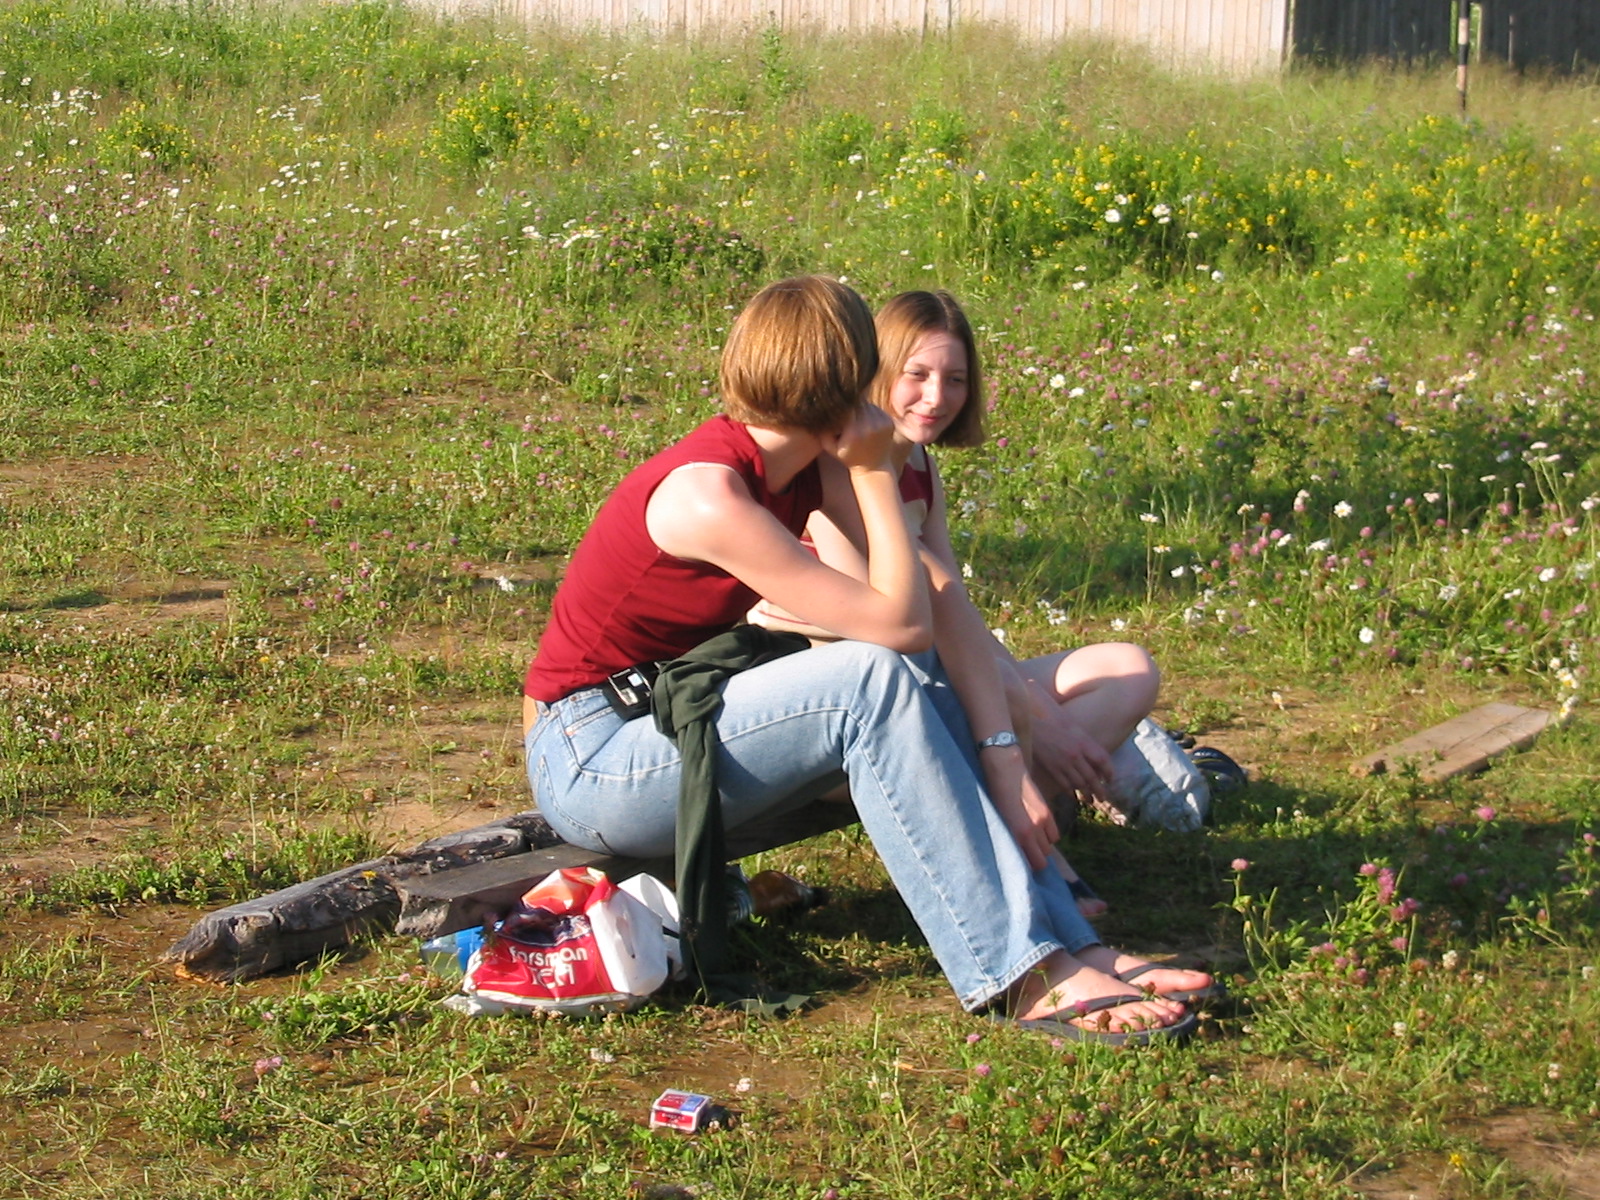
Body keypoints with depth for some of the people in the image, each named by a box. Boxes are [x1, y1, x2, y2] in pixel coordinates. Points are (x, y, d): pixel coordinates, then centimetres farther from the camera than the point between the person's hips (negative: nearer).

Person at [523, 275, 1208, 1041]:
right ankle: (1023, 978, -24)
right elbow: (900, 623, -22)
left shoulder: (810, 466, 2)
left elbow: (938, 607, -1)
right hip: (587, 761, -9)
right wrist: (873, 473, -15)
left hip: (669, 729, 9)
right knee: (873, 679, -24)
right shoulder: (708, 496, -24)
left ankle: (1071, 947, -10)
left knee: (916, 689, -4)